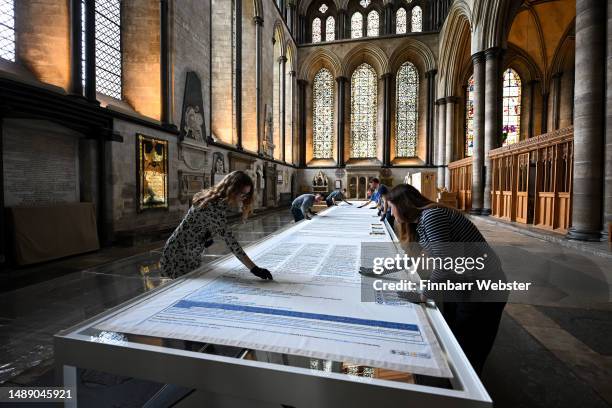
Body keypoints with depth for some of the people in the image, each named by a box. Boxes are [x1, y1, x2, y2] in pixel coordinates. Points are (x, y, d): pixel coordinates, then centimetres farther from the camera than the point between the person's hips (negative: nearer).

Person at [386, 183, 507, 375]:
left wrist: (423, 296, -17)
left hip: (483, 288, -9)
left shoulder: (431, 215, -24)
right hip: (460, 284, 9)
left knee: (469, 354, 7)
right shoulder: (419, 221, 5)